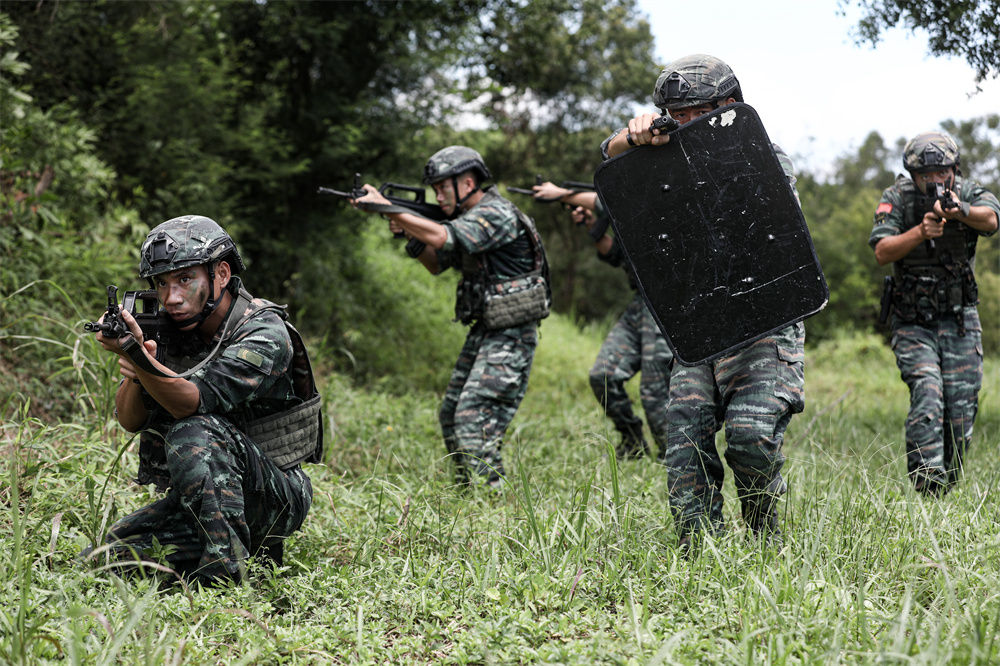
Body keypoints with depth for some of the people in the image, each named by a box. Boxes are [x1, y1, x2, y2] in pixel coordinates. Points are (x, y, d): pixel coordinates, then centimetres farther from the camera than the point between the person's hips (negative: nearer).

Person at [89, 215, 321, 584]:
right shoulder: (169, 330, 3)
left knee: (192, 433, -31)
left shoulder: (265, 335, -18)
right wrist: (134, 373, -24)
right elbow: (129, 420, -2)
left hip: (274, 497, -7)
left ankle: (224, 563, -24)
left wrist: (139, 357, -47)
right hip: (191, 500, 7)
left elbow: (192, 401, -31)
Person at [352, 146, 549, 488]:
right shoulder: (468, 216, 13)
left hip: (510, 337, -10)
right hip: (483, 332, 10)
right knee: (451, 416, 13)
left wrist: (385, 206, -26)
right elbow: (436, 263, 18)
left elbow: (441, 237, -30)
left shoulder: (497, 214, -18)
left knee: (473, 420, -17)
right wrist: (408, 231, -1)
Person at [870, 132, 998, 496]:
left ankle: (947, 483, 19)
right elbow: (882, 252, -17)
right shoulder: (897, 198, -6)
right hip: (913, 324, -2)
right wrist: (921, 231, -33)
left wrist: (960, 211, -47)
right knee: (927, 393, -21)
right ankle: (925, 480, -22)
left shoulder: (967, 192, -3)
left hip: (960, 320, 2)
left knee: (961, 408, 1)